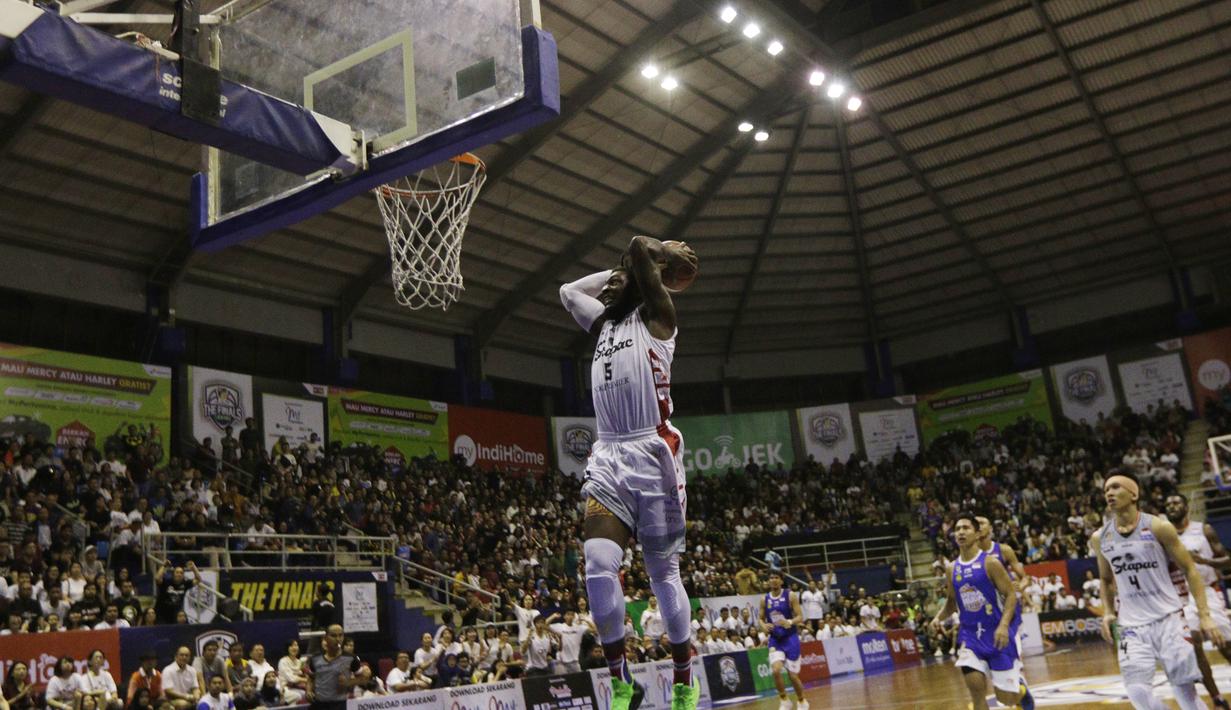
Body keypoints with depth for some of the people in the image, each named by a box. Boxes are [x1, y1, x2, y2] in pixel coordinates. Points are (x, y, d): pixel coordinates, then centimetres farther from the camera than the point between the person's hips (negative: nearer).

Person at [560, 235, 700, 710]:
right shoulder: (603, 322, 23)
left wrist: (666, 251, 13)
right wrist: (615, 274, 32)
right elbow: (567, 290, 37)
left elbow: (639, 247, -5)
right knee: (599, 566, -13)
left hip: (652, 455, -5)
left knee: (663, 573, 4)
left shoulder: (655, 315, 5)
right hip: (608, 456, 5)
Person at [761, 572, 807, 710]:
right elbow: (761, 619, 11)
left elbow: (800, 617, -8)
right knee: (776, 670, -19)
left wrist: (790, 622, -29)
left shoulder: (790, 596, -7)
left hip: (790, 638, -2)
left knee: (793, 675, 2)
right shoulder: (764, 599, 2)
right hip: (775, 640, 2)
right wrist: (764, 626, -13)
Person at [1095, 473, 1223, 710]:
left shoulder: (1159, 527, -7)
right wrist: (1108, 612, 5)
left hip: (1168, 618, -2)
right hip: (1132, 626, 2)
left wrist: (1204, 615, -9)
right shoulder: (1100, 538, 4)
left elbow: (1190, 569, -1)